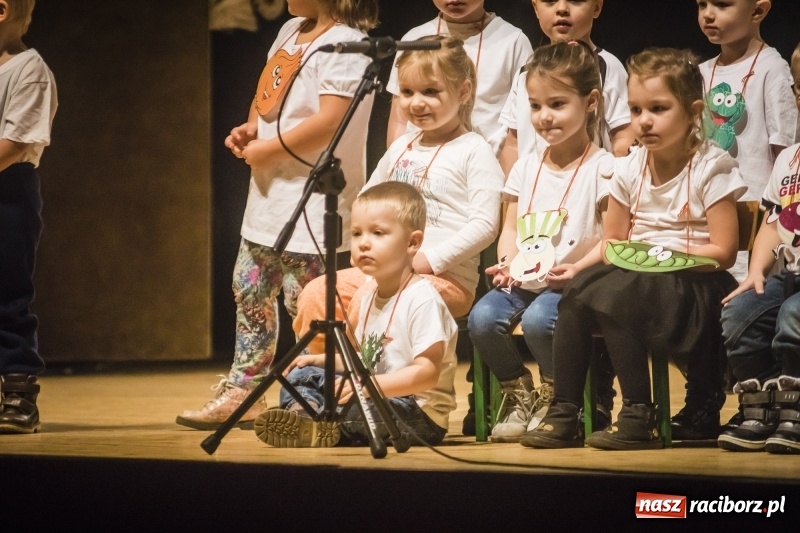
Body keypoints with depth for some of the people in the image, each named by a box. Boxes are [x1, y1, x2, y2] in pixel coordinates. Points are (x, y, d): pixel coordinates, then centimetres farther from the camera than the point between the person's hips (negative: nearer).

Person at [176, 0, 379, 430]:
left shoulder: (344, 44, -17)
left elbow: (329, 122, -27)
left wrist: (267, 150, -18)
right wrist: (250, 128, 5)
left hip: (313, 204, -10)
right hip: (269, 197, 10)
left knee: (304, 299, -6)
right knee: (250, 291, 14)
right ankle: (241, 392, 24)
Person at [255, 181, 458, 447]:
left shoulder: (421, 299, -18)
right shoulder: (371, 297, 12)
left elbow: (428, 372, -24)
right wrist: (322, 360, 11)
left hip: (419, 415, -10)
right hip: (373, 397, 10)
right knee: (302, 375, 6)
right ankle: (302, 417, -25)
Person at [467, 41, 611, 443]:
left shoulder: (601, 168, -3)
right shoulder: (526, 169, 16)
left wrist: (578, 268, -22)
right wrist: (507, 263, -3)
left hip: (571, 284, -5)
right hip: (522, 279, 5)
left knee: (538, 319, -34)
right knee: (482, 318, -23)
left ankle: (553, 396, -5)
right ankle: (518, 392, 3)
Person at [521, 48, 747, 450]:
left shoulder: (711, 168, -7)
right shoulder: (630, 169, 9)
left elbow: (723, 251, -11)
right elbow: (612, 243, 16)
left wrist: (665, 256, -16)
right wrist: (619, 254, -7)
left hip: (697, 282, -6)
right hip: (635, 276, 6)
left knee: (611, 294, -31)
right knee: (577, 291, -23)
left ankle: (638, 418, -23)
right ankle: (564, 413, -18)